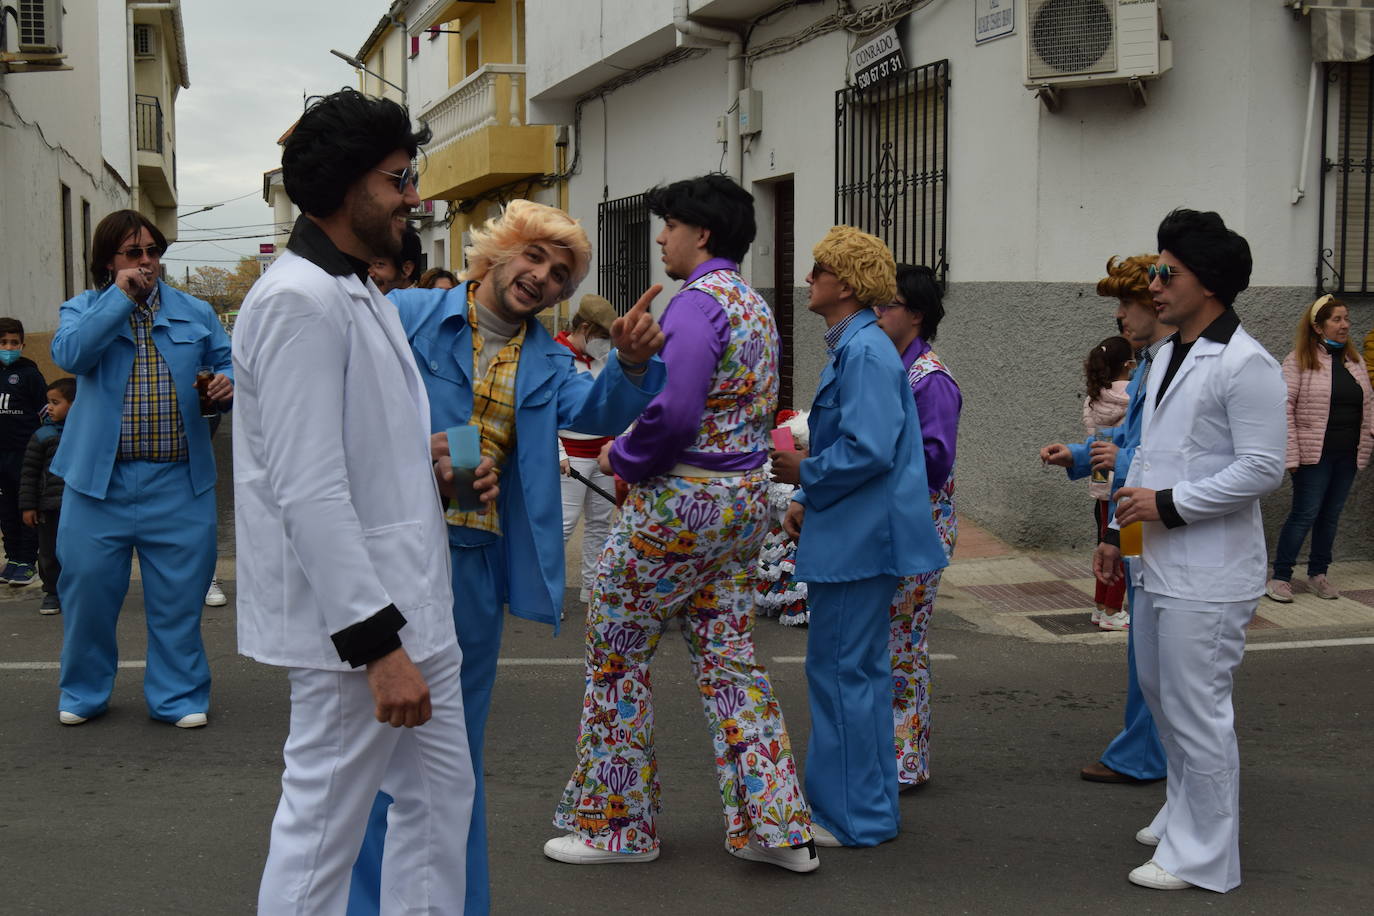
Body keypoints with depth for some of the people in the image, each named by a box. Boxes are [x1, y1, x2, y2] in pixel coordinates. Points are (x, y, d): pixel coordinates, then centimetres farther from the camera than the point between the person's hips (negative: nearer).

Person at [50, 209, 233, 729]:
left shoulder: (196, 314, 11)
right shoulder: (82, 310, 6)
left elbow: (227, 365, 12)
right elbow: (70, 354, -14)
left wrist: (228, 385, -12)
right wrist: (121, 298, -14)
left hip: (178, 481, 1)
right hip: (99, 477, -1)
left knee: (178, 594, 3)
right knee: (89, 587, 6)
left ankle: (178, 696, 16)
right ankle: (84, 693, 25)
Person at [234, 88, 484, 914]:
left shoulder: (362, 295, 16)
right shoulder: (299, 302, -17)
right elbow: (309, 490, -23)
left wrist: (433, 461, 5)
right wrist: (377, 643, -25)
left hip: (409, 603, 10)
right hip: (352, 624, -10)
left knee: (442, 798, 18)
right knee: (322, 829, 1)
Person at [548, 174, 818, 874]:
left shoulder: (698, 304, -16)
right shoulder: (755, 305, 14)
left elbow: (674, 414, -27)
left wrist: (622, 458, -9)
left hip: (679, 501, -9)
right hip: (744, 499, 9)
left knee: (615, 656, 5)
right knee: (727, 656, 13)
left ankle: (615, 823, 15)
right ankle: (774, 825, 14)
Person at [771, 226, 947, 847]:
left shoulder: (865, 352, -17)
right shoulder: (851, 347, 15)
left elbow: (869, 451, -25)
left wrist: (803, 471, -11)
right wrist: (805, 499, 12)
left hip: (858, 539, -11)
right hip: (855, 535, 11)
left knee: (843, 671, -2)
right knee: (861, 670, 17)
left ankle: (853, 817, 8)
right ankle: (870, 806, 28)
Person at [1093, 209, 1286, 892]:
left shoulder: (1244, 364, -15)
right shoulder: (1168, 355, 13)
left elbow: (1263, 469, -19)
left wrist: (1169, 504, -19)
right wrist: (1119, 531, 18)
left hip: (1208, 575, -9)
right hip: (1160, 565, 9)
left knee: (1196, 710, -2)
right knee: (1160, 693, 20)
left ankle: (1203, 857, 11)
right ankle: (1184, 815, 38)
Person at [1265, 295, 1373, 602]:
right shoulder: (1299, 360, -8)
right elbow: (1284, 409, -12)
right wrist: (1290, 455, -16)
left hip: (1347, 455, 6)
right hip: (1314, 454, -6)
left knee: (1330, 516, 11)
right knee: (1305, 515, -5)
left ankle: (1318, 574, 23)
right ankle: (1280, 577, 4)